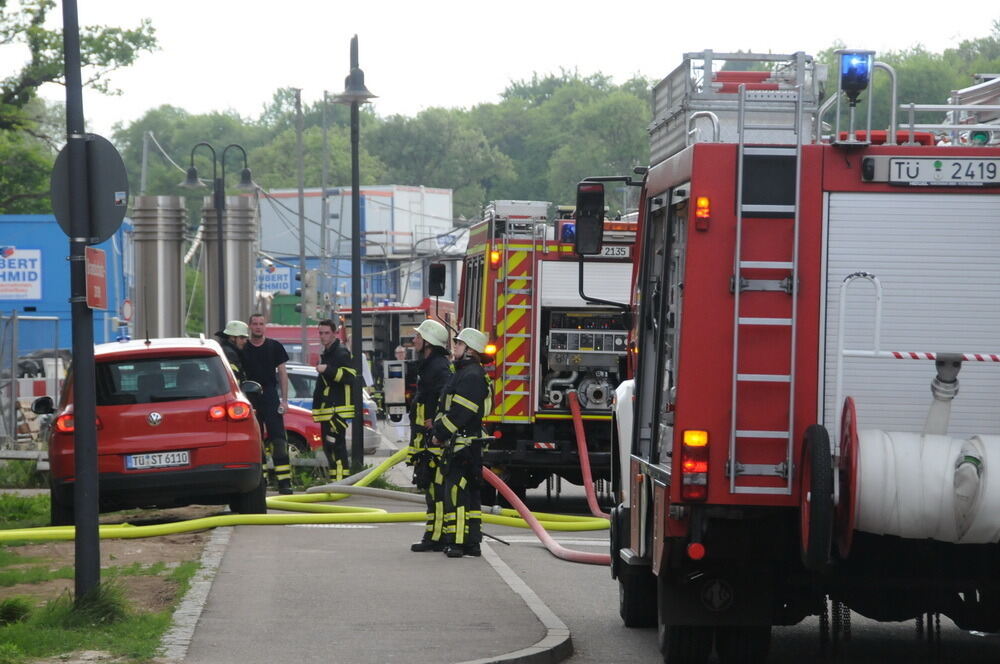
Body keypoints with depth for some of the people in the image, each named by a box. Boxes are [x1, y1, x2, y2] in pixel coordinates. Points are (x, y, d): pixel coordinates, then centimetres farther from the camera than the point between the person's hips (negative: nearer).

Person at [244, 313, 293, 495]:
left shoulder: (274, 347, 7)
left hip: (270, 397, -2)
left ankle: (284, 482, -15)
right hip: (250, 398, 2)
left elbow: (282, 374, 7)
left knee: (278, 440, -9)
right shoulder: (243, 349, 8)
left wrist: (284, 400, 0)